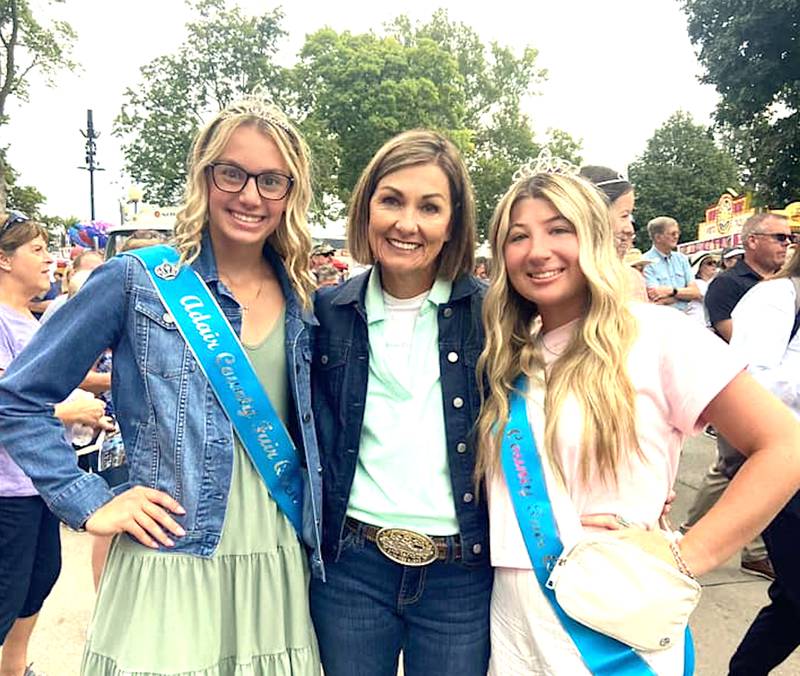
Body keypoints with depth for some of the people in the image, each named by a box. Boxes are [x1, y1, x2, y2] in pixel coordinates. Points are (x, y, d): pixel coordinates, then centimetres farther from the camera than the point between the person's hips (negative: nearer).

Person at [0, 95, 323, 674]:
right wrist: (90, 505, -6)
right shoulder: (138, 279, -7)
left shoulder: (303, 299, 4)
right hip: (170, 575, -3)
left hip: (280, 572, 4)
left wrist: (315, 535, 7)